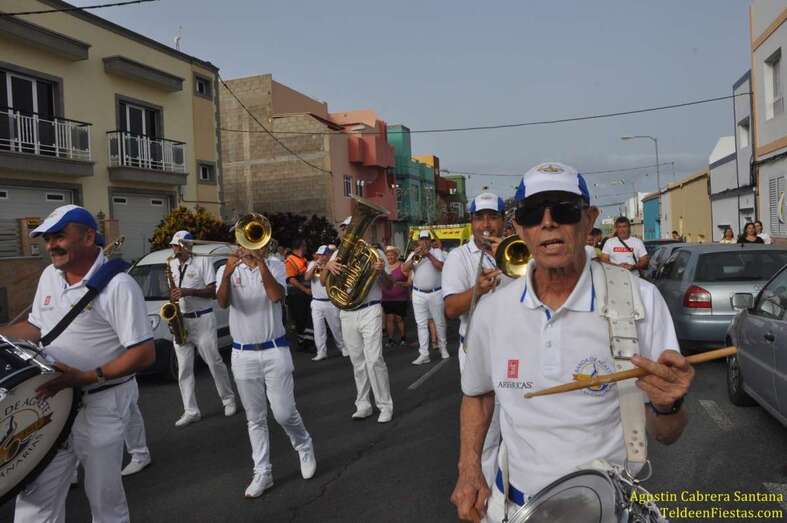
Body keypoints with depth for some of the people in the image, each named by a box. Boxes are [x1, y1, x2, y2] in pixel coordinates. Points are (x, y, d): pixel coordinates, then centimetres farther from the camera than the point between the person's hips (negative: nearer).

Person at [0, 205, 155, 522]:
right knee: (36, 497, 13)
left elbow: (144, 354, -20)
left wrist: (84, 378, -26)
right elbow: (37, 328, 19)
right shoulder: (49, 276, 6)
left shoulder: (117, 285, -19)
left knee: (104, 497, 10)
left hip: (101, 405, -6)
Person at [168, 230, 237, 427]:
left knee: (214, 362, 1)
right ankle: (191, 411, 9)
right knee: (184, 369, 3)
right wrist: (172, 295, 0)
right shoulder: (172, 264, 12)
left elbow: (213, 291, -10)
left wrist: (188, 292, -21)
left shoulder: (203, 261, -5)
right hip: (180, 321, 5)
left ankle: (229, 400, 19)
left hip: (202, 319, -5)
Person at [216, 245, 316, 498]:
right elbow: (222, 303, -17)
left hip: (275, 351, -1)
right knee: (255, 418, 9)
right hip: (243, 354, 2)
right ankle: (262, 473, 20)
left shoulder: (275, 266, -1)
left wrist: (261, 264, -30)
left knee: (284, 413, 0)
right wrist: (227, 274, -34)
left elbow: (276, 296, -20)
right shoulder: (226, 270, 2)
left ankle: (304, 447, 28)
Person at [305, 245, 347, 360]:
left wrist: (325, 268, -15)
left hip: (332, 302, -2)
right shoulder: (312, 264, 8)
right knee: (318, 328, -1)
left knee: (336, 327, 7)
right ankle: (321, 352, 5)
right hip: (316, 302, 2)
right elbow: (307, 278, -5)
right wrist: (315, 266, -16)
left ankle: (342, 347, 23)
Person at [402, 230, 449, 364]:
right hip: (418, 294, 2)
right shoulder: (413, 254, 10)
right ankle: (424, 354, 1)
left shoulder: (437, 252, 4)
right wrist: (414, 257, -15)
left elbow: (441, 267, -14)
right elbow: (404, 269, -4)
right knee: (421, 324, 0)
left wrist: (429, 255, -18)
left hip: (435, 293, -2)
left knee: (439, 322, 8)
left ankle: (443, 348, 26)